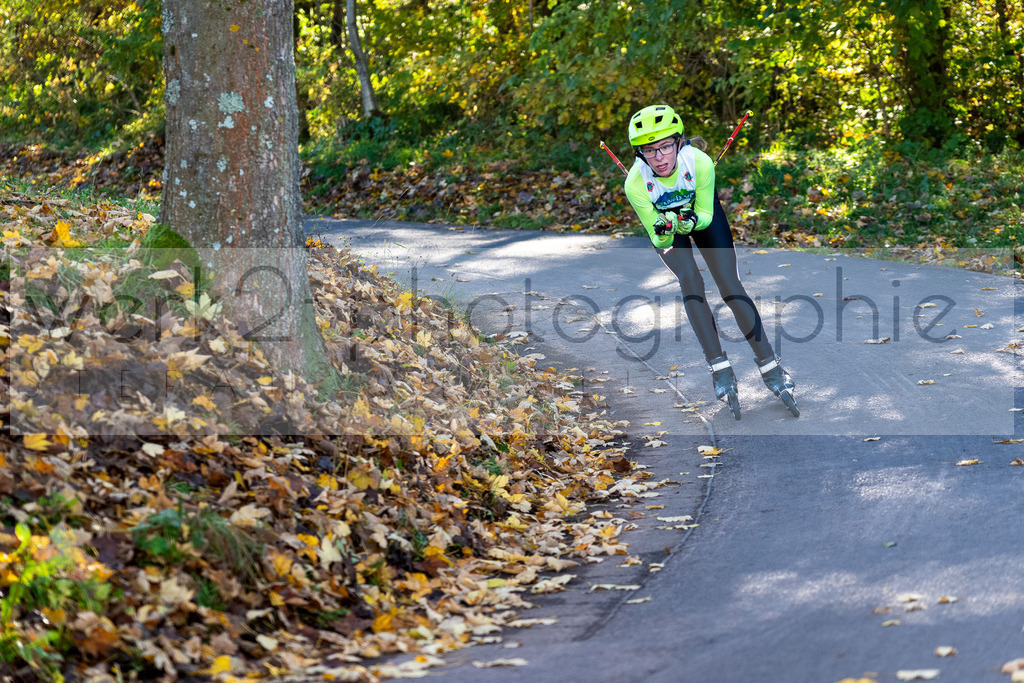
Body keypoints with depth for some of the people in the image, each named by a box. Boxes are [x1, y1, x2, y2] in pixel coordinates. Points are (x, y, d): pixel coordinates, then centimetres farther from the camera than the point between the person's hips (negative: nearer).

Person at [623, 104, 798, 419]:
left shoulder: (699, 162, -34)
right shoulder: (636, 183, -34)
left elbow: (705, 214, -20)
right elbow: (657, 240, -26)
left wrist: (692, 221, -42)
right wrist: (663, 233, -48)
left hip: (703, 214, 0)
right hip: (666, 226, 0)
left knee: (730, 286, -11)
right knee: (690, 280, -24)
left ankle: (770, 367, -4)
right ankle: (721, 370, -21)